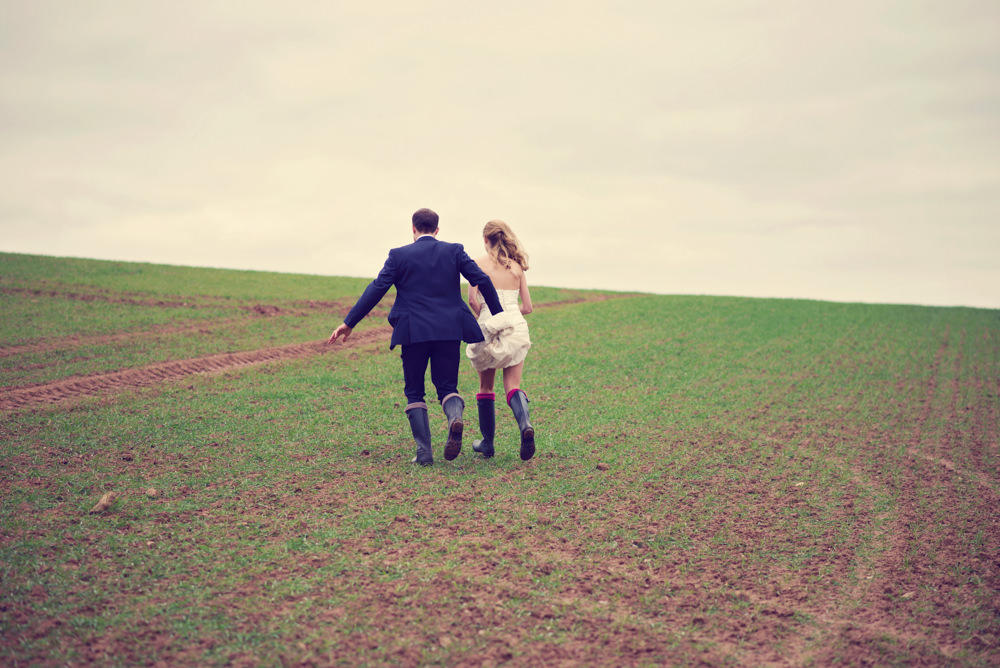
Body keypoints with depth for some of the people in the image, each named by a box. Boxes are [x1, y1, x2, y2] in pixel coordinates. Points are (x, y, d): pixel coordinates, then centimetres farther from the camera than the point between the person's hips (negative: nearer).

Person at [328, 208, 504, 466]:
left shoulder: (399, 255, 1)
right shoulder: (454, 251, 6)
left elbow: (376, 289, -2)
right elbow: (482, 280, 2)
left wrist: (349, 323, 2)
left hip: (414, 333, -1)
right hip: (449, 331, 2)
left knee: (414, 392, 11)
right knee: (447, 386, 11)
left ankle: (424, 452, 3)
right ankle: (455, 417, -23)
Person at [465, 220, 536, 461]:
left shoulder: (479, 264, -2)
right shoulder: (517, 267, 8)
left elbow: (472, 299, -12)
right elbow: (527, 307, 8)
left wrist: (485, 317, 7)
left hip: (489, 328, -2)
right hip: (516, 327, 2)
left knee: (486, 387, 14)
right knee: (513, 386, 1)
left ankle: (487, 442, 19)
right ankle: (525, 425, -28)